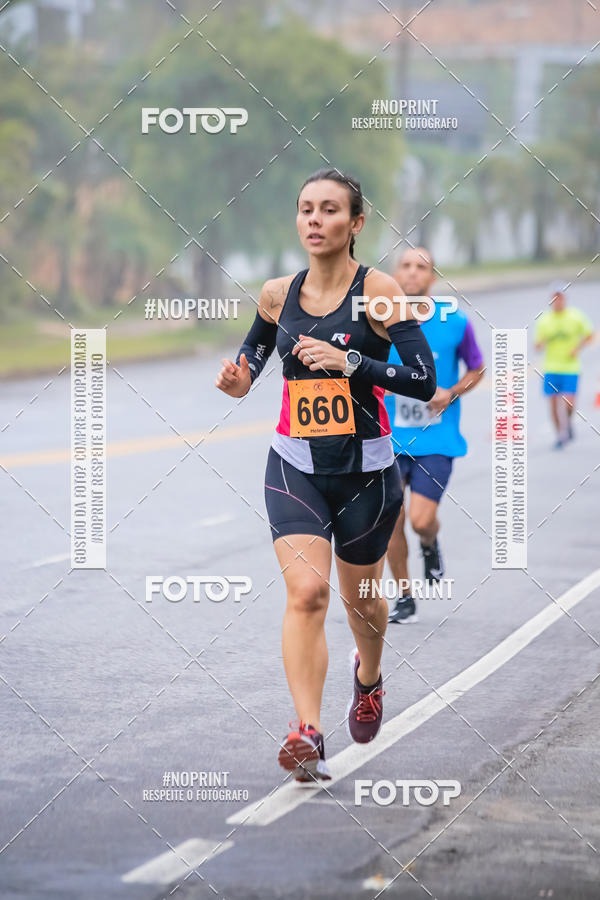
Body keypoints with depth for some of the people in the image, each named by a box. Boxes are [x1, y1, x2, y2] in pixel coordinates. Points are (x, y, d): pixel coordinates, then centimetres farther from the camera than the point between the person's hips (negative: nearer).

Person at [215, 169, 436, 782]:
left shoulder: (376, 291, -10)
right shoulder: (278, 294, 1)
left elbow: (425, 379, -16)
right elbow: (254, 351, 23)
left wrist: (347, 360, -25)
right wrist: (239, 380, 0)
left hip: (366, 469, -1)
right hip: (294, 466, 1)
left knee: (358, 598, 16)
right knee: (306, 591, -19)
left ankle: (369, 677, 51)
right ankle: (307, 734, -25)